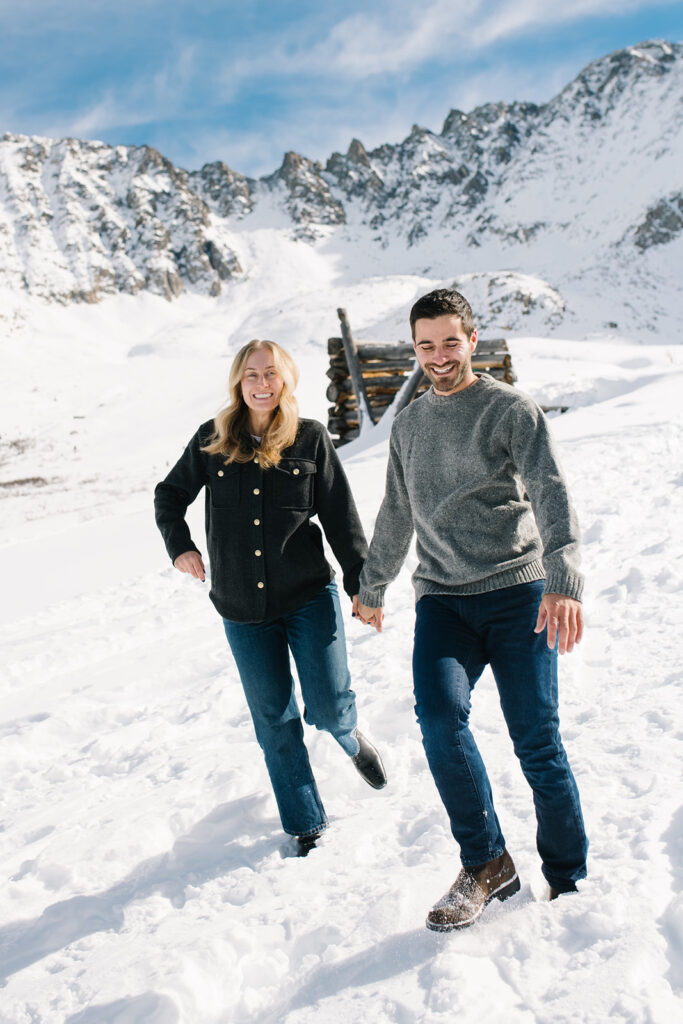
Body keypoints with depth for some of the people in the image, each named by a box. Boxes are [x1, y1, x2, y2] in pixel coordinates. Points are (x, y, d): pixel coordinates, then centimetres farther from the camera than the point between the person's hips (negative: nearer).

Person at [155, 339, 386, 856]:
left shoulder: (311, 438, -1)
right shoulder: (212, 440, 1)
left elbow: (341, 517, 0)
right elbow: (170, 495, 16)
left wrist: (363, 586, -2)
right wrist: (180, 544, 2)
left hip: (310, 596, -1)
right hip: (243, 610, 2)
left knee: (328, 707, -4)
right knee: (275, 722, 8)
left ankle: (351, 737, 34)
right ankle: (306, 825, 24)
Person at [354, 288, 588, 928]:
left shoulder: (510, 409, 1)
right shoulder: (408, 425, 17)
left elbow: (551, 494, -12)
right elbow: (395, 516, 28)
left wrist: (563, 581, -28)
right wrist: (372, 587, 35)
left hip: (516, 589, -3)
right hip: (442, 599, 3)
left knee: (536, 742, -5)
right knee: (439, 716, -21)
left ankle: (569, 881, 16)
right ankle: (486, 865, -3)